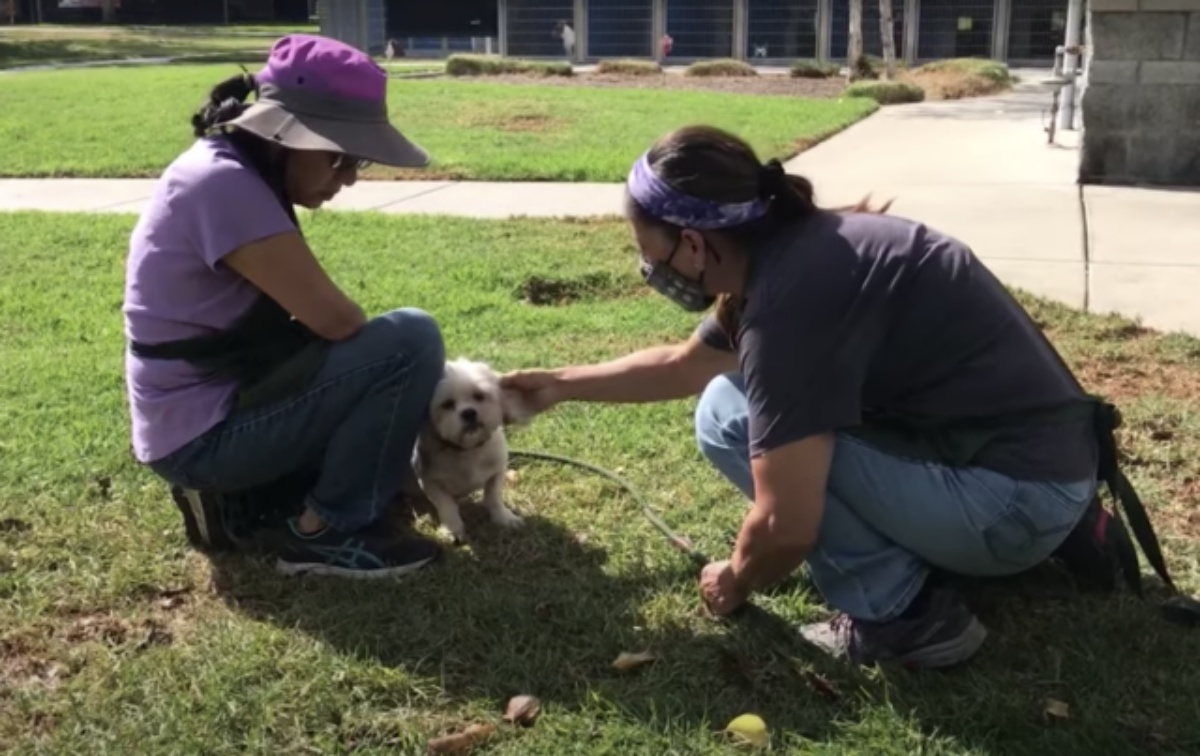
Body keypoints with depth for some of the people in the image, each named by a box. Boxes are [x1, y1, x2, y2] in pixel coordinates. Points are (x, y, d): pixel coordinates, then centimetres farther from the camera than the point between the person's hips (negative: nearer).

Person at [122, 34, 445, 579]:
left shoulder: (239, 171, 7)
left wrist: (409, 383, -2)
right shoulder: (225, 185, -23)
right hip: (205, 436, -10)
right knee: (411, 340, -19)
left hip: (214, 406, 10)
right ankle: (326, 533, -7)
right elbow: (334, 321, -23)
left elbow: (307, 316, 10)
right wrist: (415, 367, -3)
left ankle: (235, 489, 14)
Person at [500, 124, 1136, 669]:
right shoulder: (792, 250, 6)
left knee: (730, 417, -12)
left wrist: (733, 584, 0)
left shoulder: (791, 292, -24)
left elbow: (785, 528, -22)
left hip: (1014, 497, -9)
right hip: (1043, 470, 9)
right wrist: (562, 384, 32)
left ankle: (903, 615, -2)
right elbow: (681, 364, 26)